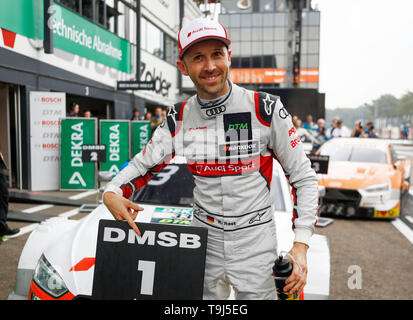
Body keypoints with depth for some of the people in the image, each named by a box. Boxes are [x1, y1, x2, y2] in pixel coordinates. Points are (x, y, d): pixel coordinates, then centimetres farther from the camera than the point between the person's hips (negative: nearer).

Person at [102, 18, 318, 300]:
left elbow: (304, 178, -7)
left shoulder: (266, 109, -12)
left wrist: (300, 246, -15)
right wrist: (112, 193, -14)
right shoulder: (179, 118, -2)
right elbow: (142, 164, 7)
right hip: (205, 243, 3)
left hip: (255, 241, -2)